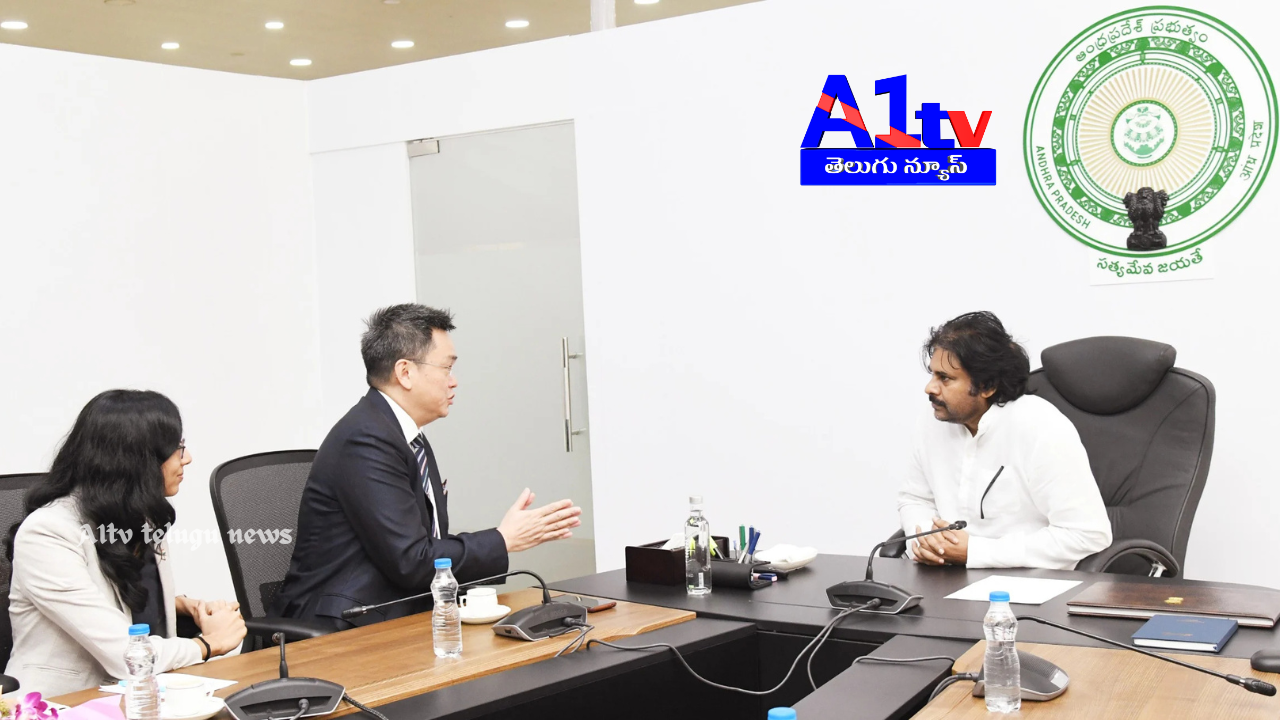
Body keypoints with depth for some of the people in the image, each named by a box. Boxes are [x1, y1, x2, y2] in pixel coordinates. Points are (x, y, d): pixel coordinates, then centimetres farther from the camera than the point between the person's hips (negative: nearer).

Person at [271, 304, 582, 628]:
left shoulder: (413, 441, 13)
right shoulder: (365, 440, -17)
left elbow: (432, 544, 11)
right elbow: (411, 563, -20)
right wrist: (502, 540, -10)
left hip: (389, 618, 8)